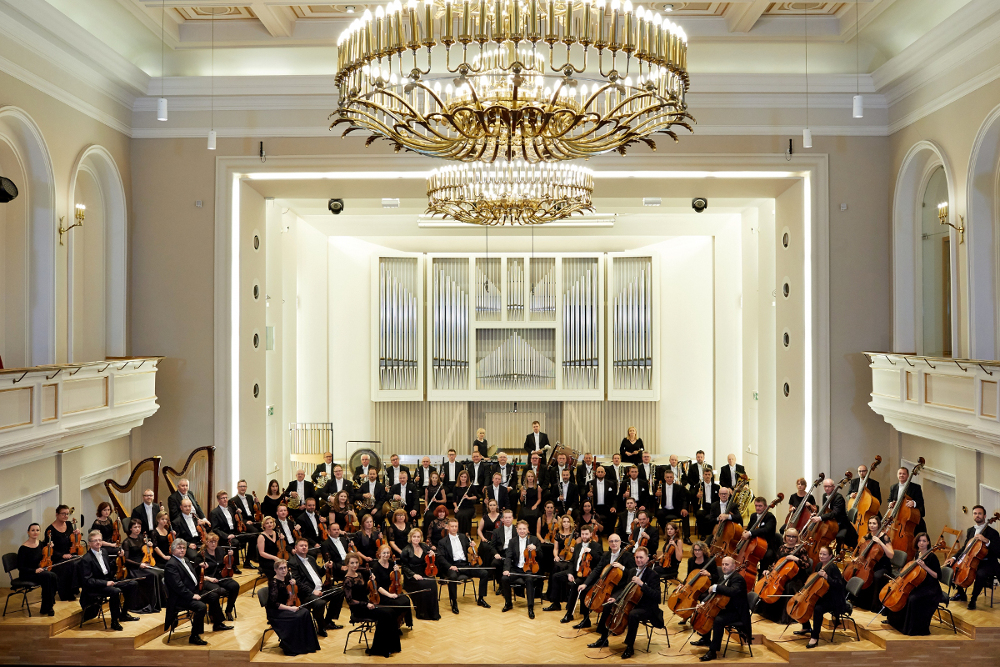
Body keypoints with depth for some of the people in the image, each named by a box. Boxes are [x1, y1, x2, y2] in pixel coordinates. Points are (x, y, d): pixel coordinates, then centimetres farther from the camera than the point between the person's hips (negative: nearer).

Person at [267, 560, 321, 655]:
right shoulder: (274, 582, -18)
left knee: (305, 612, -16)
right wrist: (290, 608, -27)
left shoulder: (287, 578, 4)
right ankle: (290, 647, -11)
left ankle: (305, 645, -7)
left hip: (286, 606, 7)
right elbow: (274, 604, -24)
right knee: (296, 617, -28)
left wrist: (294, 583, 0)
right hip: (275, 611, -7)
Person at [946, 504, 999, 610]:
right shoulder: (970, 531, 12)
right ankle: (961, 594, 14)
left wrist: (986, 541, -33)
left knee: (981, 574, -39)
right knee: (951, 566, -4)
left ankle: (973, 599, -15)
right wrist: (954, 557, 2)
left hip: (987, 563, -7)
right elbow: (964, 548, 18)